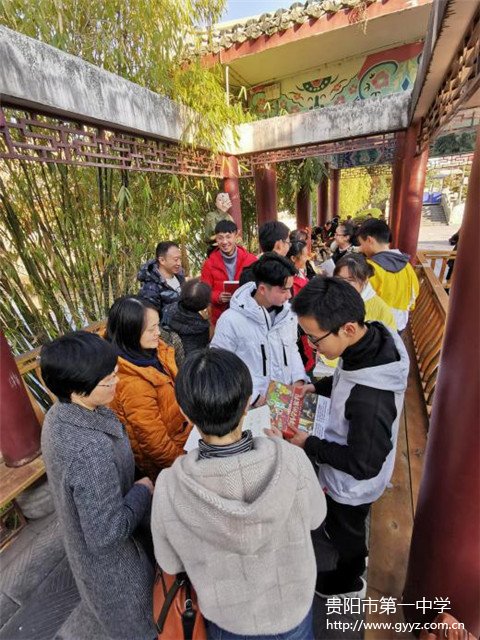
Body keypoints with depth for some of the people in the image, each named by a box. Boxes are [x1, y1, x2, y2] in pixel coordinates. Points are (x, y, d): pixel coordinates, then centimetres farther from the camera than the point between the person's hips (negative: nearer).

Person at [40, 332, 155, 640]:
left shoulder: (59, 414, -15)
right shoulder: (90, 450, -42)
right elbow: (107, 533, -33)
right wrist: (142, 491, -19)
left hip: (82, 532, 7)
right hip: (107, 556, -7)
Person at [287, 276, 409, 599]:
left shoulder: (370, 399, -45)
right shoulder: (375, 337, -20)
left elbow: (362, 464, -30)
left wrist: (309, 444, -22)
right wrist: (317, 386, -8)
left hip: (353, 483, -7)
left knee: (345, 528, 26)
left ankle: (348, 582, 59)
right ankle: (354, 552, 69)